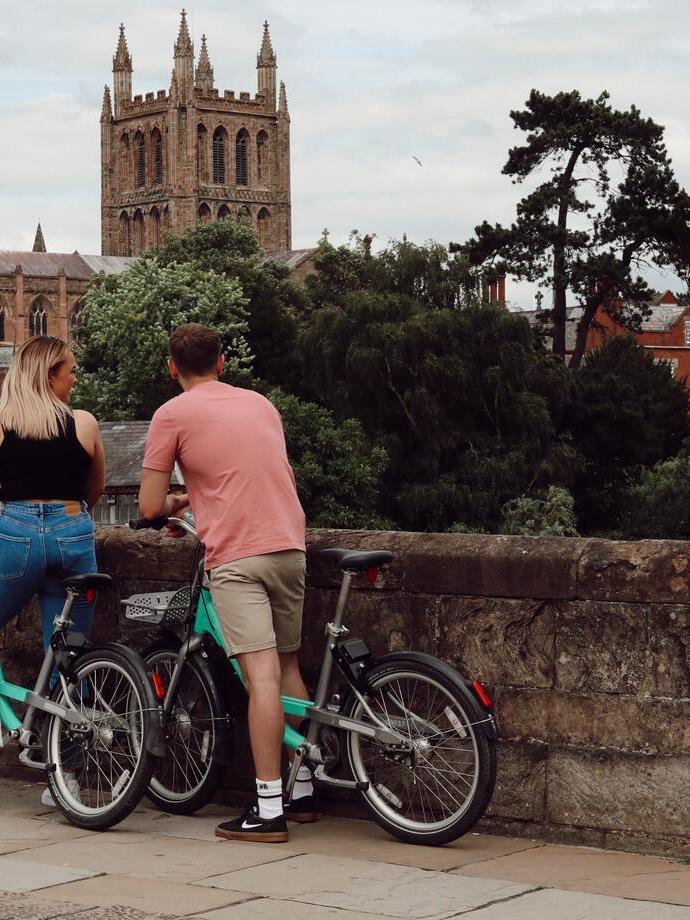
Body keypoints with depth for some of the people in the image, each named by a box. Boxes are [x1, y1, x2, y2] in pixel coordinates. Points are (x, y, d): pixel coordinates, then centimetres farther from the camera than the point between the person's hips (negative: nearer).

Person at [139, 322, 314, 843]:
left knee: (262, 676, -12)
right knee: (289, 669, 17)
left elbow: (150, 506, 0)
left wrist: (180, 503, 23)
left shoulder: (172, 415, 1)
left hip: (237, 556, -6)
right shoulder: (261, 404, 19)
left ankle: (269, 811, -13)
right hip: (290, 547, 6)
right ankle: (304, 793, 22)